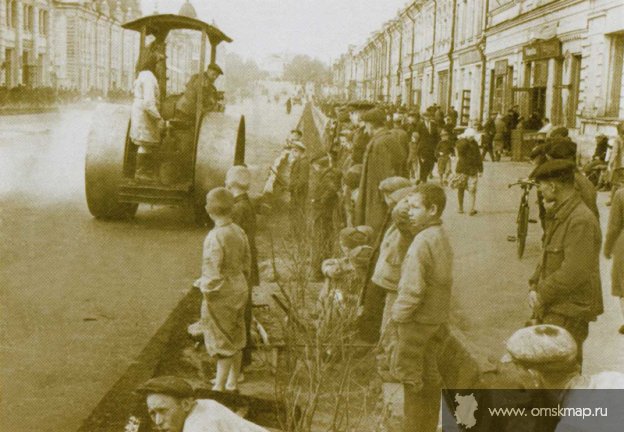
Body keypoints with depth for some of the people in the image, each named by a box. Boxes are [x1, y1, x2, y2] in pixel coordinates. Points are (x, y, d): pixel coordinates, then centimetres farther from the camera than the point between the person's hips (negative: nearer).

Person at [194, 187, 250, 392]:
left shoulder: (215, 237, -25)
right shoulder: (239, 232, -1)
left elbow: (213, 275, -25)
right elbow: (246, 264, 9)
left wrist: (202, 284, -6)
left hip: (222, 295, -8)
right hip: (239, 289, 8)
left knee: (222, 343, 3)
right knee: (236, 340, 18)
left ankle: (219, 387, 14)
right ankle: (233, 383, 31)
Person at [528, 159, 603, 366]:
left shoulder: (581, 221, -21)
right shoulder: (558, 215, 13)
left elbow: (574, 272, -25)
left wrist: (541, 295, -17)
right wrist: (533, 286, 3)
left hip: (570, 313, -10)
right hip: (552, 307, 10)